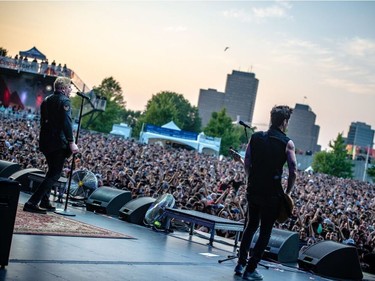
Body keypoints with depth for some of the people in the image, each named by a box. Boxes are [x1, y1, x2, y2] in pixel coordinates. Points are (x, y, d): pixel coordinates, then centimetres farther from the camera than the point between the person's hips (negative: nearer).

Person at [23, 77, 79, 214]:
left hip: (45, 141, 9)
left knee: (52, 171, 23)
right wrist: (71, 142, -21)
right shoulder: (64, 101, -11)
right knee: (54, 174, -5)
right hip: (58, 143, -9)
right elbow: (67, 123, -21)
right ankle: (32, 203, -13)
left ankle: (45, 202, 25)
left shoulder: (47, 100, 15)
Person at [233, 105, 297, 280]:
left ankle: (241, 264, 23)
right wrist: (287, 193, 1)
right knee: (265, 231, 6)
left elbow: (247, 164, 5)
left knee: (251, 225, 21)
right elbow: (293, 172, -11)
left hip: (253, 190, 4)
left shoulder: (255, 137, 3)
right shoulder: (287, 143, -8)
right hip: (272, 194, -4)